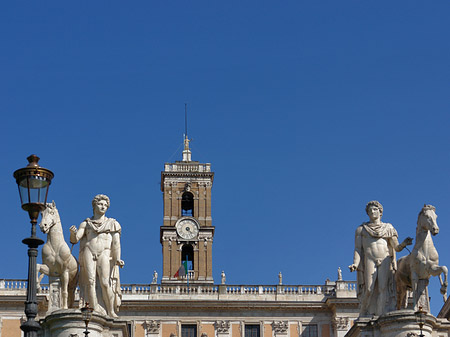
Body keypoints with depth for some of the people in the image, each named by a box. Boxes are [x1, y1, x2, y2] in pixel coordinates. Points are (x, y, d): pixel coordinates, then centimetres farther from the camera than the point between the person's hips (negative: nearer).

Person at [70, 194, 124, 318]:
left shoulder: (113, 223, 19)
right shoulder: (86, 224, 21)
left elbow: (116, 242, 7)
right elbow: (75, 239, 10)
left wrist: (117, 259, -7)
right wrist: (72, 233, -14)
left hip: (105, 253, -1)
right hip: (88, 253, 1)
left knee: (105, 283, -16)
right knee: (91, 281, -14)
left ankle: (111, 311, -13)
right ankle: (95, 311, -19)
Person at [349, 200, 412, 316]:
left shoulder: (388, 228, 18)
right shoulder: (361, 229, 18)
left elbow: (396, 247, 10)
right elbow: (358, 249, 9)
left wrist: (404, 244, -12)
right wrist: (355, 264, -7)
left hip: (385, 261, 0)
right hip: (369, 260, 0)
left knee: (384, 288, -16)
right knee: (369, 289, -14)